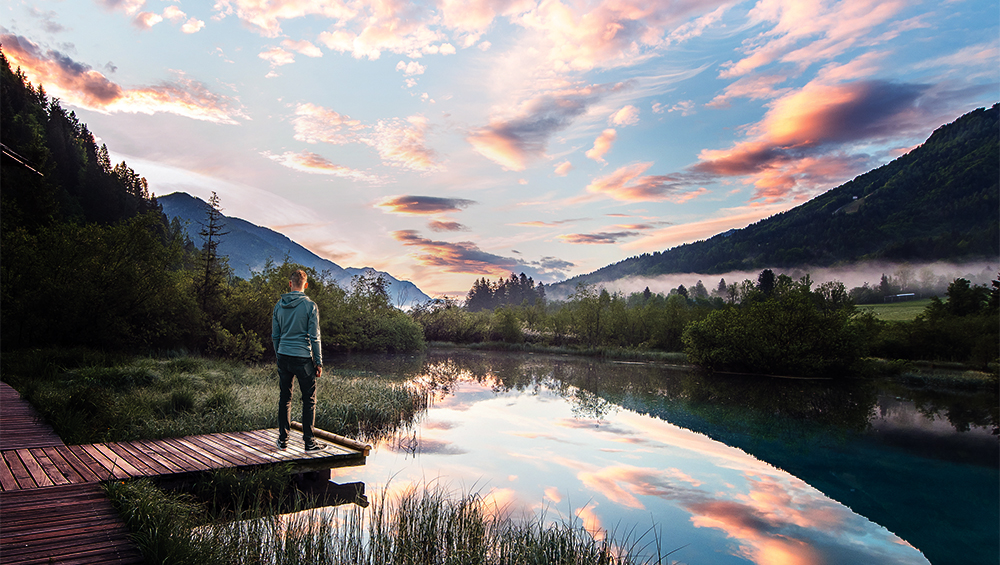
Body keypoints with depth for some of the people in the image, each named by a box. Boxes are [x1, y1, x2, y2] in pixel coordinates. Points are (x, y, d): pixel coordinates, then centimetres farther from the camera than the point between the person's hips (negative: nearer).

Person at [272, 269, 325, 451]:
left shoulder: (279, 306, 6)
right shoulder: (310, 306, -9)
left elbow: (274, 336, 11)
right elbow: (314, 337, -10)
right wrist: (319, 362, -4)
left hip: (283, 357, 5)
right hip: (303, 358, -4)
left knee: (284, 398, 13)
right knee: (309, 400, 4)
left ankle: (283, 439, 18)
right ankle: (309, 441, 6)